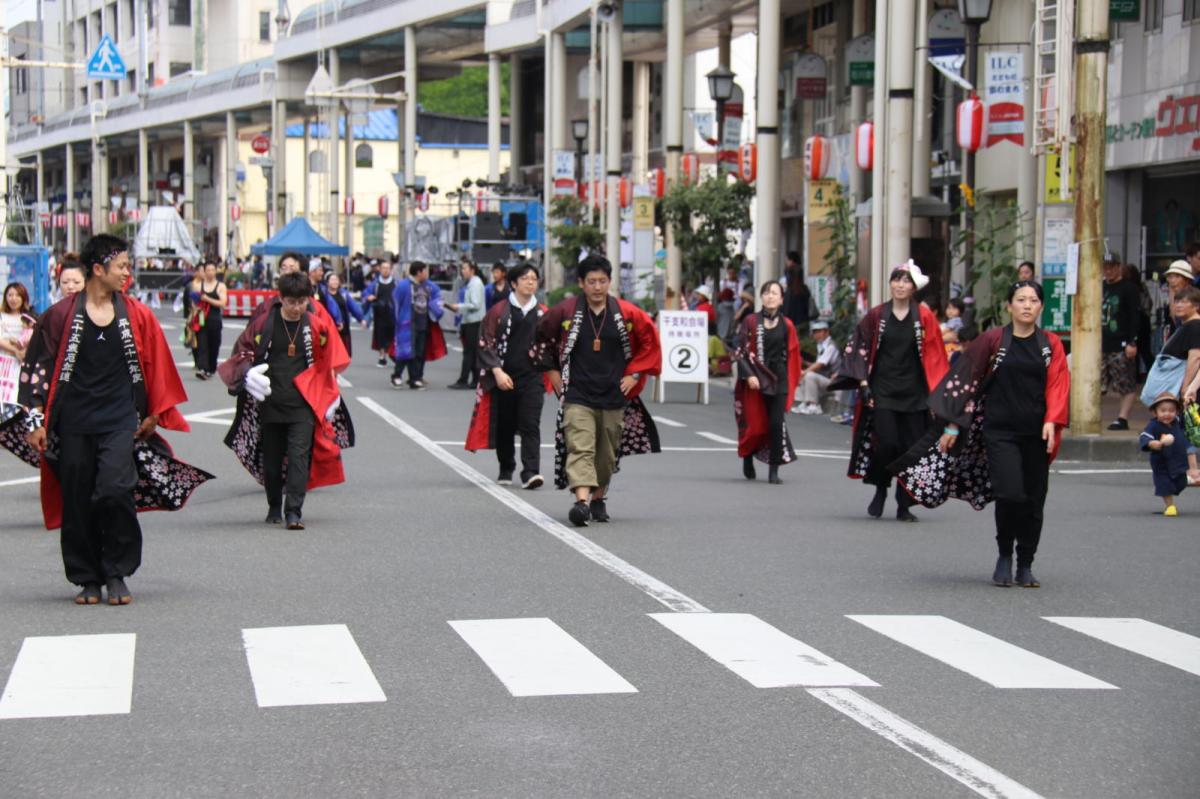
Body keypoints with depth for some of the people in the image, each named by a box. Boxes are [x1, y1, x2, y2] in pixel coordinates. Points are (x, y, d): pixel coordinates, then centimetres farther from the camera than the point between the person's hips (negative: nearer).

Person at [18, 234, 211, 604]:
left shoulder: (137, 315, 4)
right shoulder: (61, 315, 0)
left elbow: (156, 366, 12)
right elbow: (37, 367, 4)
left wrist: (154, 414, 12)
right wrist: (37, 421, 1)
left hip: (120, 421, 0)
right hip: (73, 423, 0)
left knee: (115, 491, -17)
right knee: (78, 501, 4)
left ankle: (117, 575, -3)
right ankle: (88, 579, 17)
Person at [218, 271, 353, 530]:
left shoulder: (318, 326, 0)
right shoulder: (264, 323, -1)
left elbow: (330, 363, 10)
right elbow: (242, 352, 9)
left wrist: (329, 398, 7)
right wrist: (248, 374, -10)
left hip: (303, 404, -1)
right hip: (269, 403, 1)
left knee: (299, 457, -12)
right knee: (271, 458, 11)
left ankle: (294, 511, -13)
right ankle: (274, 507, 27)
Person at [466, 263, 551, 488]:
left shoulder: (543, 313, 9)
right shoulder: (499, 311, 1)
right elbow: (486, 344, -2)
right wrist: (497, 372, -11)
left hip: (532, 378, 1)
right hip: (503, 378, -1)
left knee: (530, 425, -11)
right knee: (504, 426, 9)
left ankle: (530, 472, -16)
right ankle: (506, 470, 26)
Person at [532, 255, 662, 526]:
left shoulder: (627, 313, 0)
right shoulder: (565, 311, -2)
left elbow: (650, 341, 11)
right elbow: (541, 338, 12)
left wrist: (635, 374, 4)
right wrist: (552, 372, 7)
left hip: (614, 396, 2)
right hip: (577, 395, -2)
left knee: (608, 453, 11)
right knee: (580, 448, -17)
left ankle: (599, 498, 30)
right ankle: (581, 501, -30)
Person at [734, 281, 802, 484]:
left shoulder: (786, 325, 6)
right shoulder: (751, 322, 2)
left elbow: (792, 356, 9)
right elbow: (740, 351, -1)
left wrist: (791, 383, 3)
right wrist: (749, 375, -13)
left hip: (778, 381, 1)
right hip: (755, 379, -1)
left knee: (777, 424, -7)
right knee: (754, 424, 2)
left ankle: (774, 471, -2)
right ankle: (748, 460, 29)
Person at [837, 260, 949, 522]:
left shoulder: (924, 317, 1)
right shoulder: (876, 315, 4)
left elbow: (934, 356, 1)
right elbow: (859, 348, 6)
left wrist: (935, 392, -5)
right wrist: (864, 383, -3)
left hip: (913, 393, 0)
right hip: (882, 390, 0)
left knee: (912, 448, -2)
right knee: (886, 444, -11)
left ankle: (904, 505, 9)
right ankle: (880, 490, 15)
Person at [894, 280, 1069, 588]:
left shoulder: (1050, 344, 7)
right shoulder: (992, 340, 2)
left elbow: (1058, 385, 0)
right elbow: (964, 379, 4)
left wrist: (1052, 421, -16)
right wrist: (953, 424, 1)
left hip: (1035, 434, 2)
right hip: (1000, 431, -2)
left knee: (1033, 500, 3)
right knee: (1010, 494, -16)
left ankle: (1025, 565, 18)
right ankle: (1004, 557, 6)